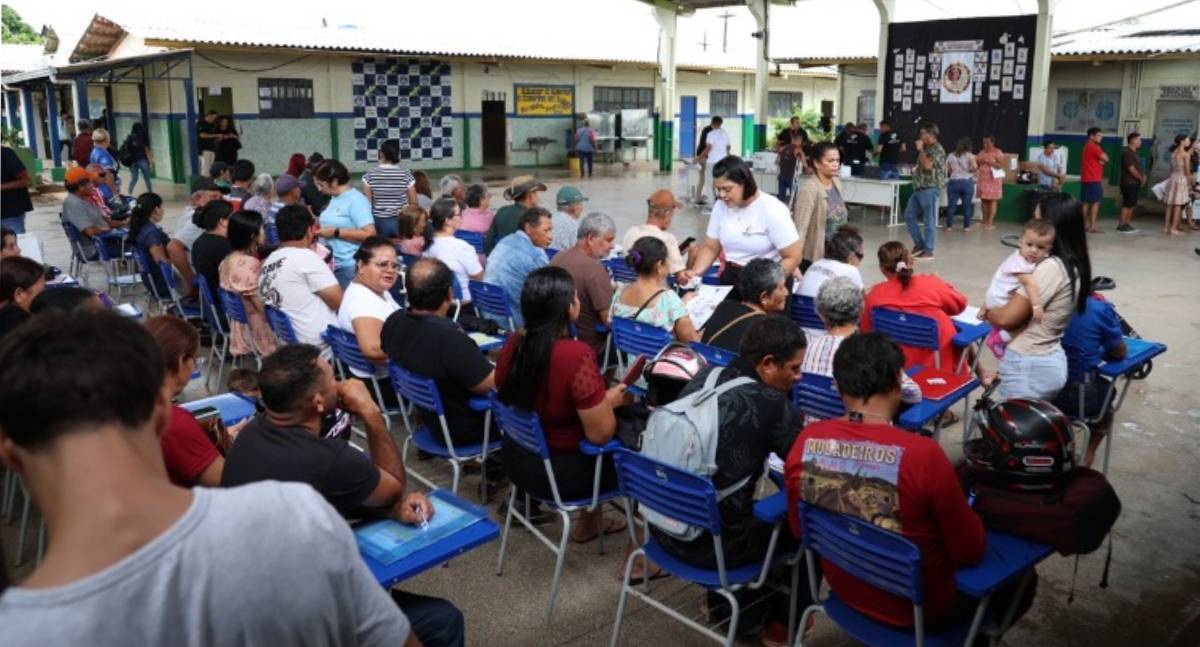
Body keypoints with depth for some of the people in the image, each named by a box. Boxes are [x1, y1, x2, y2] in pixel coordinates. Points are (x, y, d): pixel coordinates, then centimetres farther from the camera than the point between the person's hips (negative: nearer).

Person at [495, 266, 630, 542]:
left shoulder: (513, 343, -7)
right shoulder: (576, 355, -29)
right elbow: (601, 435, -25)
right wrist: (609, 400, -5)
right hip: (562, 472, -7)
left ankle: (589, 520, 34)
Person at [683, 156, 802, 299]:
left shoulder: (772, 210, -14)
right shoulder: (720, 206, 1)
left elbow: (793, 257, -14)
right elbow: (710, 247, 8)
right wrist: (695, 272, -10)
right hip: (731, 281, 4)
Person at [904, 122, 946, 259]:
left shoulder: (938, 150, -12)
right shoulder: (926, 148, 16)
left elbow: (928, 165, -25)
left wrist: (920, 150, -15)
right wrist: (916, 168, 11)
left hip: (930, 190, -10)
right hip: (918, 189, 10)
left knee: (929, 221, -3)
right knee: (909, 216, 10)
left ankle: (928, 251, 3)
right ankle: (919, 244, 20)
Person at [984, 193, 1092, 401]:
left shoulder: (1051, 268, -21)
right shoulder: (1074, 266, 7)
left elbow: (1006, 318, -21)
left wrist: (987, 311, -1)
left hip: (1028, 367, -9)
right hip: (1051, 362, 9)